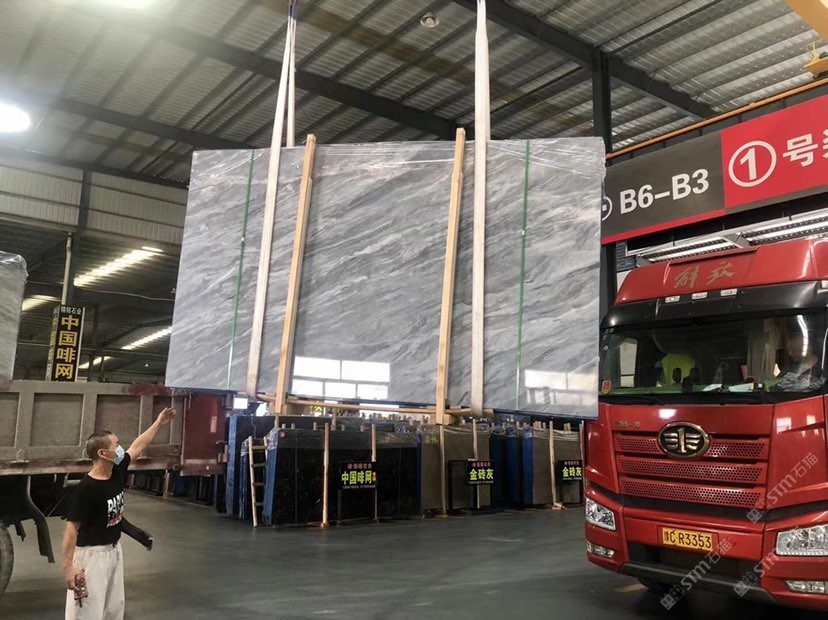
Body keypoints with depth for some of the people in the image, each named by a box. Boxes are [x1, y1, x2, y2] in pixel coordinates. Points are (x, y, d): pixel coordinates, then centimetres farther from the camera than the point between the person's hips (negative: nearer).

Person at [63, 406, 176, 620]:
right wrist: (68, 567, -25)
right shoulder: (86, 488, -24)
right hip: (92, 555, -8)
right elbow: (72, 527, -22)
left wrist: (159, 423, 20)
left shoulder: (118, 472, -3)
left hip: (114, 550, 8)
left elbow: (137, 447, 12)